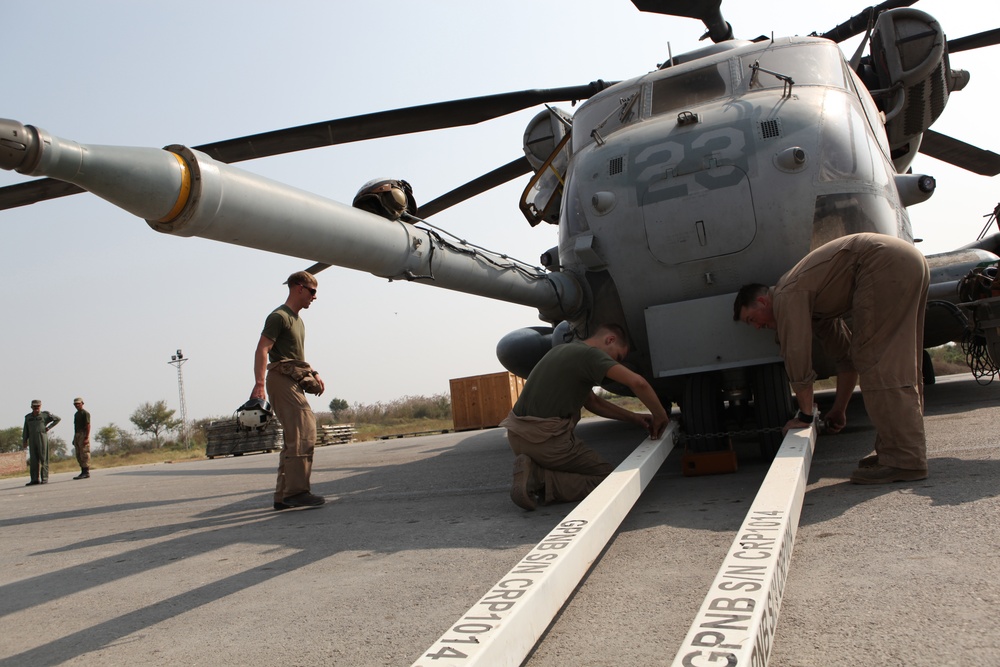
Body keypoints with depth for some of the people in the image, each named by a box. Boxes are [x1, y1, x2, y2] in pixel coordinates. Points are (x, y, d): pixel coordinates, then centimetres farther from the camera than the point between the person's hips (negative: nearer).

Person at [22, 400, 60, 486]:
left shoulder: (45, 414, 3)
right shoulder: (28, 417, 13)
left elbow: (57, 419, 7)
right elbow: (25, 430, 14)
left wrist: (49, 427, 0)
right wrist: (24, 440, 7)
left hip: (42, 438, -4)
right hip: (32, 439, 4)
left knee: (43, 459, -4)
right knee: (33, 460, 4)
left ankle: (44, 479, -3)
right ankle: (35, 479, 7)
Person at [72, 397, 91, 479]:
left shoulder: (85, 413, -7)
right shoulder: (76, 414, 20)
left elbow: (88, 426, -14)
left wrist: (86, 438, -22)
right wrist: (74, 438, 17)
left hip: (83, 435, -9)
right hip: (77, 435, 9)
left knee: (84, 454, -9)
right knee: (79, 456, 8)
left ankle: (86, 473, -8)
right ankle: (83, 472, 11)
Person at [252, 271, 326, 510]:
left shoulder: (298, 320, 24)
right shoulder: (279, 316, -7)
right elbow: (262, 350, -16)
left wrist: (313, 373, 17)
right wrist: (259, 383, -27)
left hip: (294, 383, 10)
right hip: (282, 380, -10)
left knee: (294, 438, 9)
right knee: (303, 433, -17)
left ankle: (283, 496, 14)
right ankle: (296, 491, -18)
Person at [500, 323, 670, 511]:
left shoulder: (563, 349, 19)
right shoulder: (591, 354, -8)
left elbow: (592, 402, 26)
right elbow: (637, 382, -23)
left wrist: (633, 417, 22)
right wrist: (660, 416, -6)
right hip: (545, 438, -9)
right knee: (606, 477, 5)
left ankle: (531, 470, 6)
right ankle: (539, 480, -11)